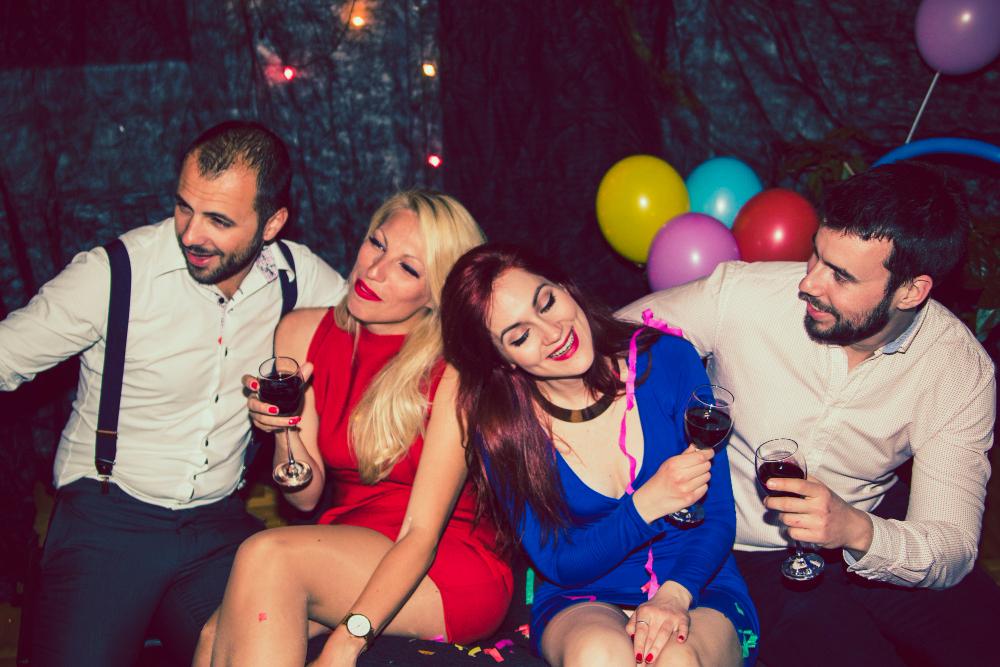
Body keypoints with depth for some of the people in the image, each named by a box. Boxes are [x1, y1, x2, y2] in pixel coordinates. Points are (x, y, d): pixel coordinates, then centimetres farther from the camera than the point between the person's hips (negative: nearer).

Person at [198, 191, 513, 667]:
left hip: (456, 574, -4)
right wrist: (286, 429, -16)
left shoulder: (453, 368, -14)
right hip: (345, 562, 4)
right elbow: (306, 497, 4)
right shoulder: (303, 333, 1)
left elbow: (423, 530, -18)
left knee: (265, 555, -26)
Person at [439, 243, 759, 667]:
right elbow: (557, 565, -5)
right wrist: (646, 505, -21)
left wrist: (675, 596, -25)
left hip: (700, 594, 0)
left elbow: (717, 514, -6)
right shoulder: (501, 430, -8)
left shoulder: (668, 360, -8)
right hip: (580, 606, 1)